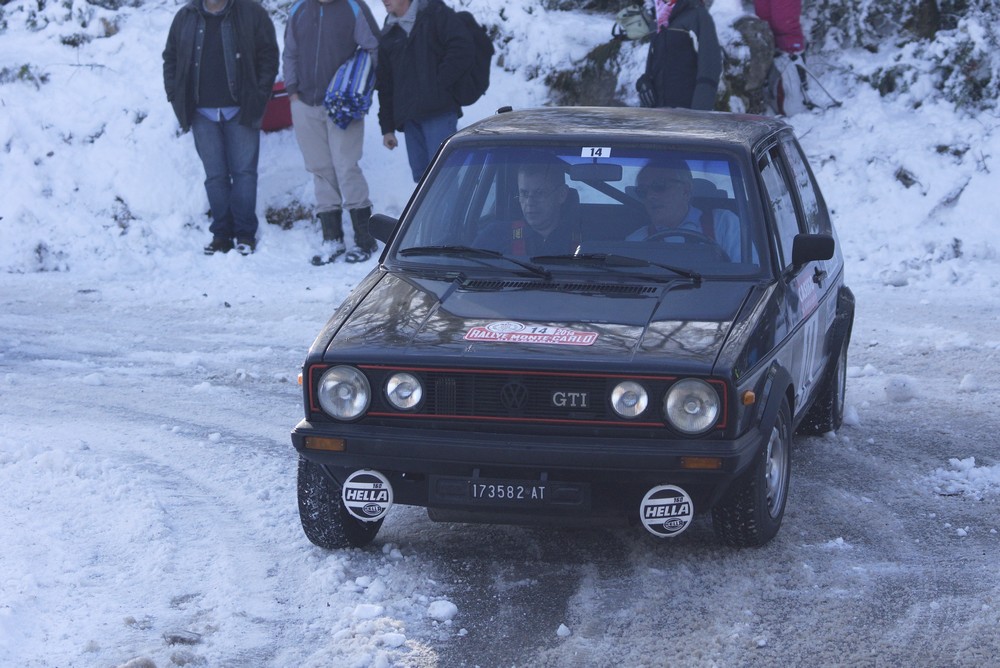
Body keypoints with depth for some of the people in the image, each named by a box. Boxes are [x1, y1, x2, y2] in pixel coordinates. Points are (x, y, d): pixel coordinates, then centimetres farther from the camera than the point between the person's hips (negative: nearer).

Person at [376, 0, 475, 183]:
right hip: (409, 117, 6)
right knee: (421, 176, 4)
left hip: (439, 111, -6)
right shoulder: (388, 34, 19)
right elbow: (384, 84, 22)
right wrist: (387, 127, 17)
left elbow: (463, 48, -10)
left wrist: (440, 85, -12)